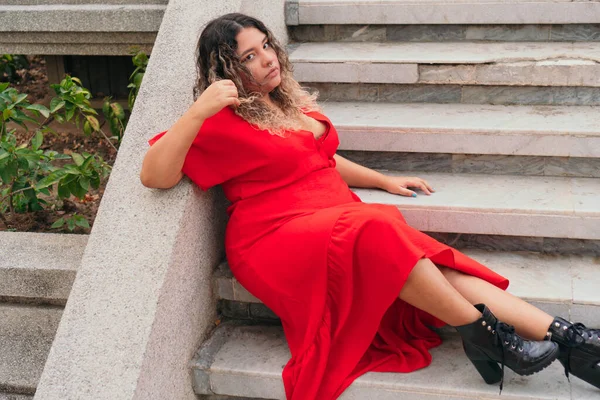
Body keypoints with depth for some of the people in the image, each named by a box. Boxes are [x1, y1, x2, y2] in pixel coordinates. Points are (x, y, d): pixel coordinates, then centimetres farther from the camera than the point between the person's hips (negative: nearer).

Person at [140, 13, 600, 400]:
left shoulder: (285, 101, 16)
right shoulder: (224, 124, -7)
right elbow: (154, 174, -20)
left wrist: (384, 181, 24)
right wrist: (197, 111, -31)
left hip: (340, 222, 7)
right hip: (279, 239, -7)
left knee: (438, 268, -17)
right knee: (378, 232, -35)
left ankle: (563, 337, -26)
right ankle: (481, 332, -25)